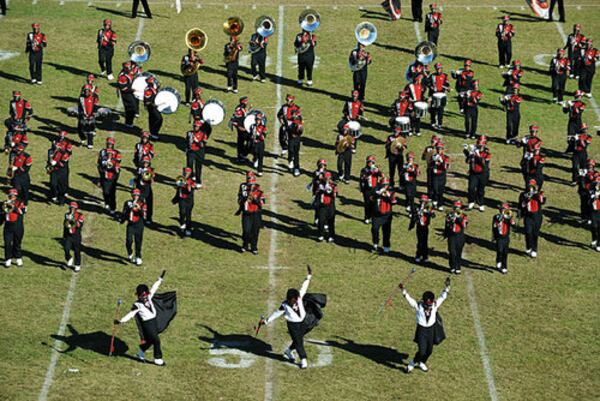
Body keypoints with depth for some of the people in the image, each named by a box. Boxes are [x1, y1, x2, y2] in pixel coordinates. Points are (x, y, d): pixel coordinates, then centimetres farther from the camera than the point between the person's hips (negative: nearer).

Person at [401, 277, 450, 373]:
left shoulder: (435, 305, -7)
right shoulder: (418, 306, -15)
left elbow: (443, 297, -4)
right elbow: (408, 299, -23)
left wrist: (447, 287, -17)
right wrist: (403, 290, -37)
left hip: (431, 329, 4)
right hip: (421, 330, -4)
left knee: (429, 350, 14)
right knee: (422, 351, -10)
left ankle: (422, 363, 41)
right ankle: (412, 363, 16)